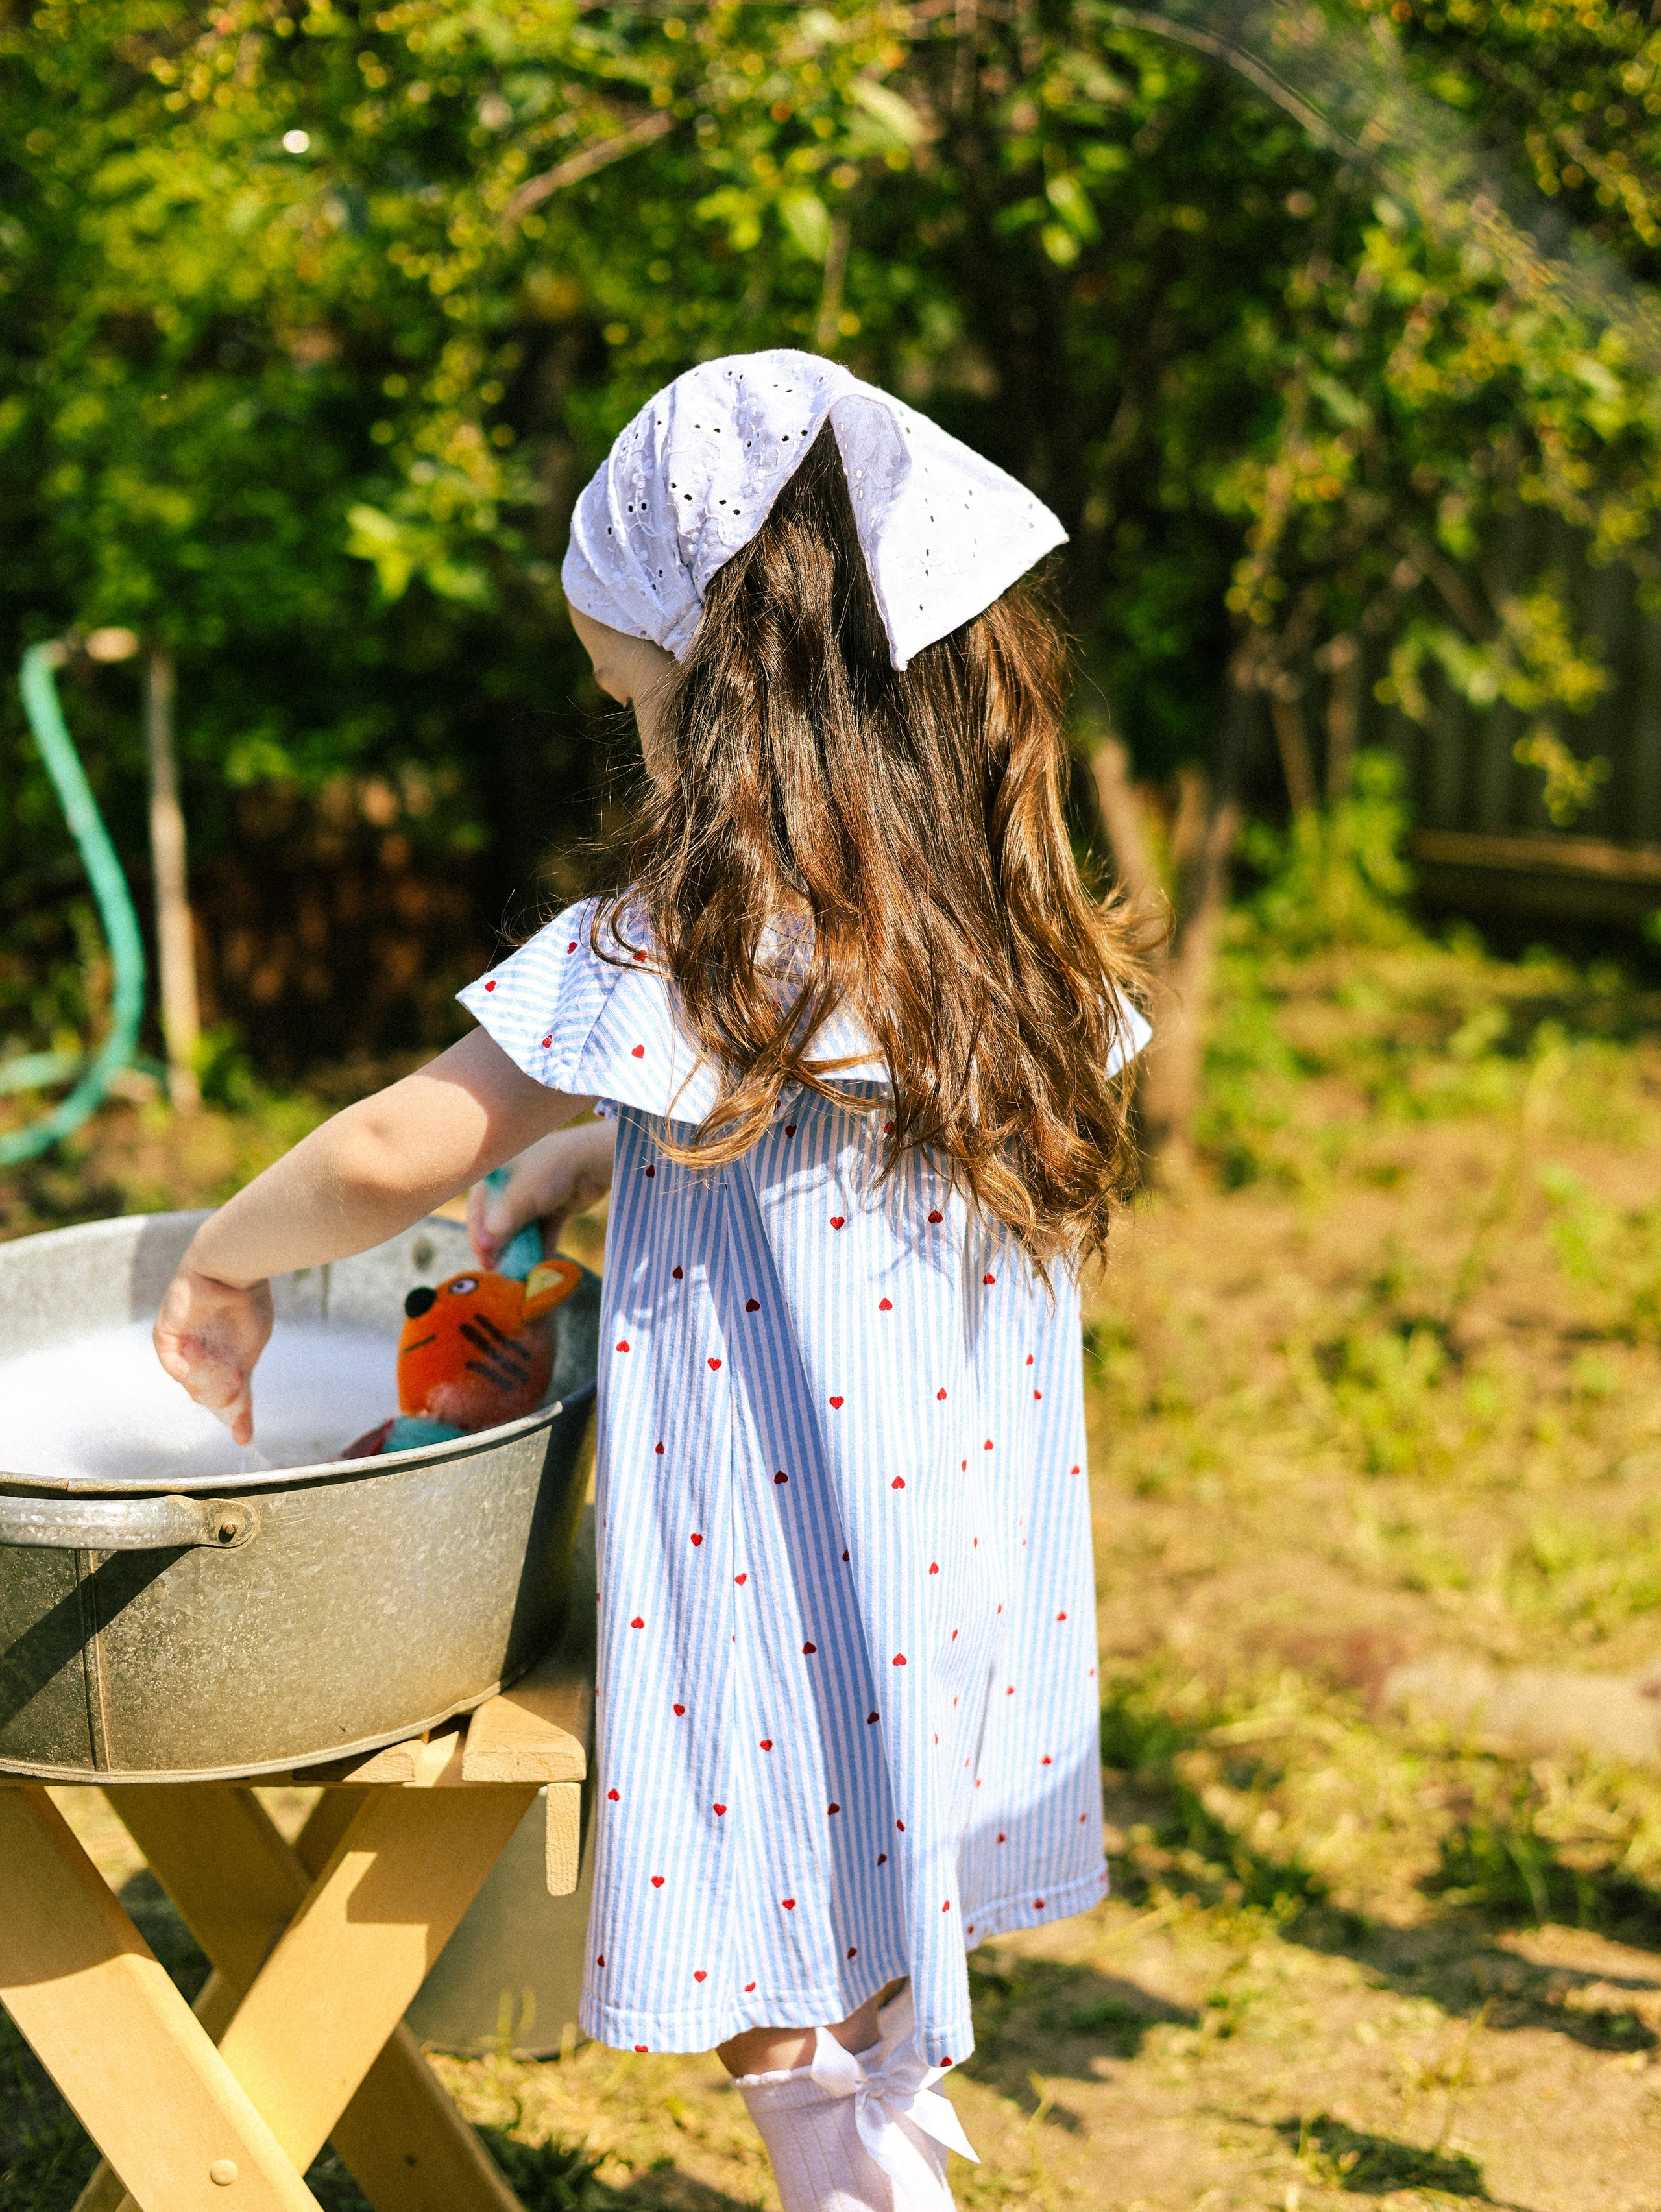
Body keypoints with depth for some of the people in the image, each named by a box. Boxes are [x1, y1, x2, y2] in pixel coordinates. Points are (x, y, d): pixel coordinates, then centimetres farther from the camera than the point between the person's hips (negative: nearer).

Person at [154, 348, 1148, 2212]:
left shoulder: (693, 951, -20)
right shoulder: (1009, 927, 1)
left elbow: (395, 1155, -13)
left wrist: (224, 1259, 5)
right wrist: (615, 1150, 12)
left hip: (793, 1613, -7)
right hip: (980, 1584, 8)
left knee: (796, 2058, 8)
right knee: (879, 2030, 22)